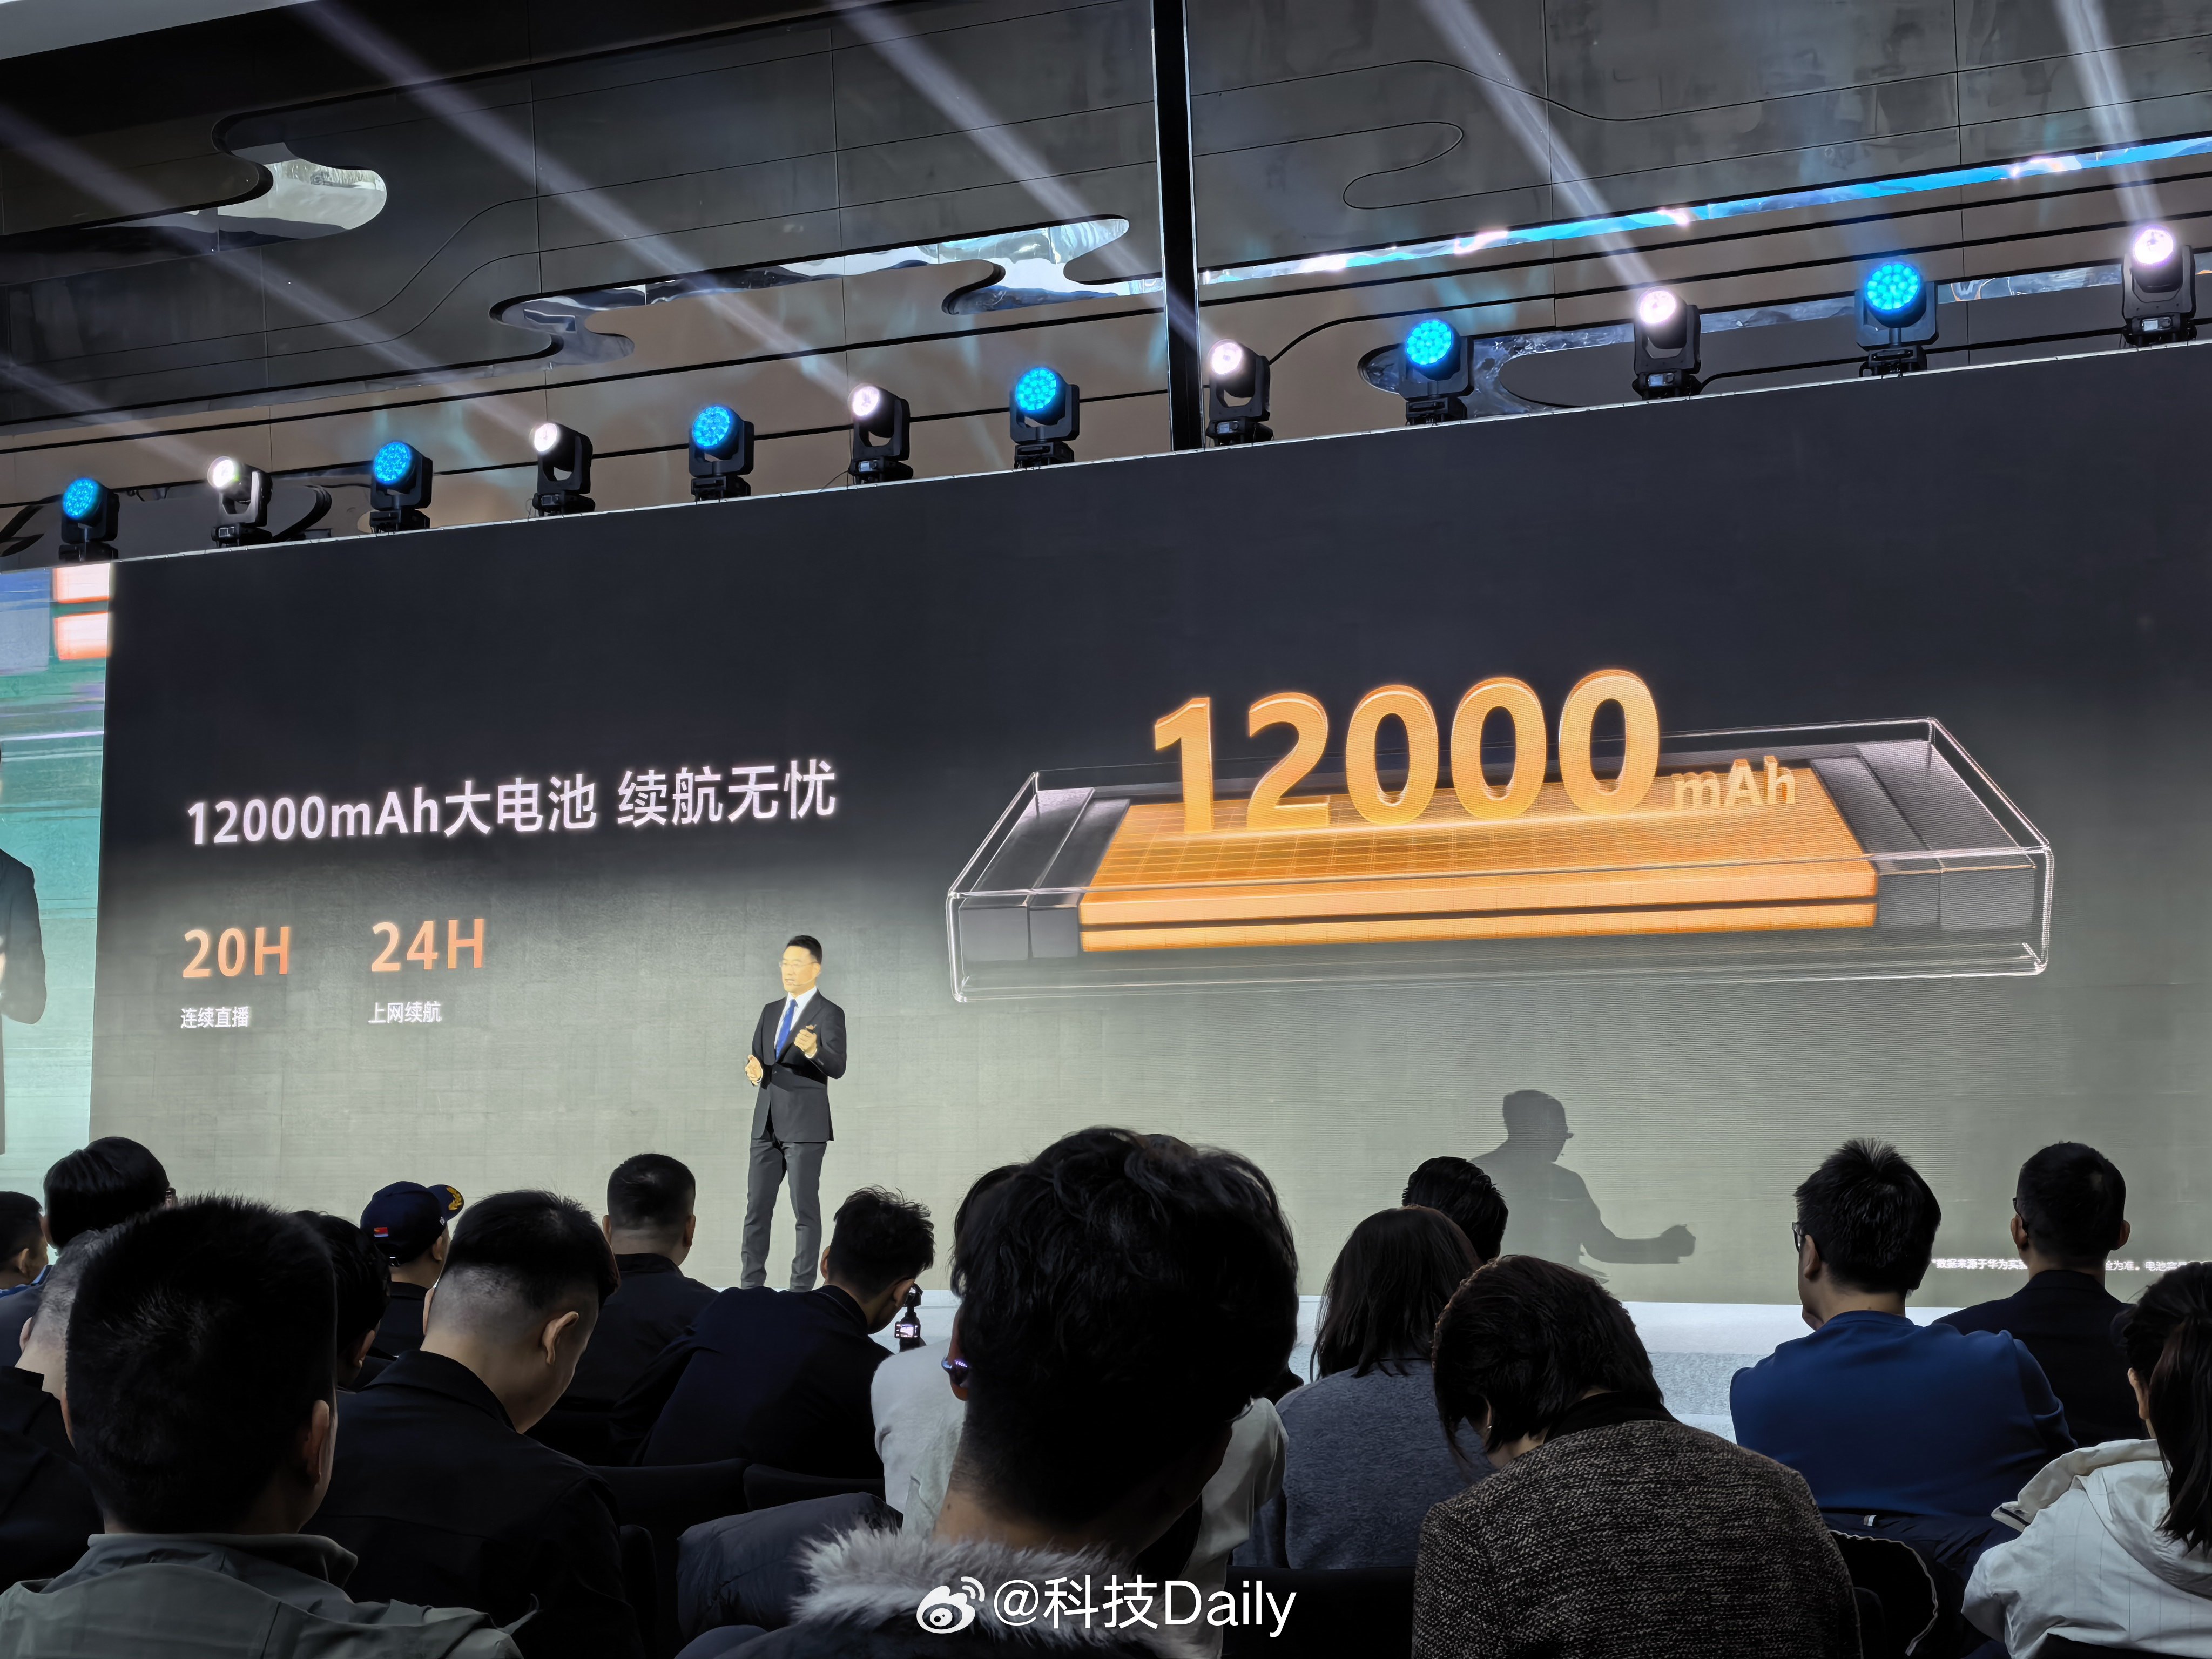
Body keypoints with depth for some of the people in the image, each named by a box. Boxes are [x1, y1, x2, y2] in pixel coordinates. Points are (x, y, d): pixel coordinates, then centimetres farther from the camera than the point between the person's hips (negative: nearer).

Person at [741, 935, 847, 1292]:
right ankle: (750, 1286, 13)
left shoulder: (829, 1014, -5)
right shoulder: (771, 1011, 16)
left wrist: (813, 1050, -39)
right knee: (756, 1208, 8)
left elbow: (837, 1068, -18)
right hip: (767, 1125, 7)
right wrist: (755, 1072, -6)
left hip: (805, 1126, -6)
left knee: (806, 1210, -2)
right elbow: (756, 1061, 18)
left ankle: (802, 1287, 2)